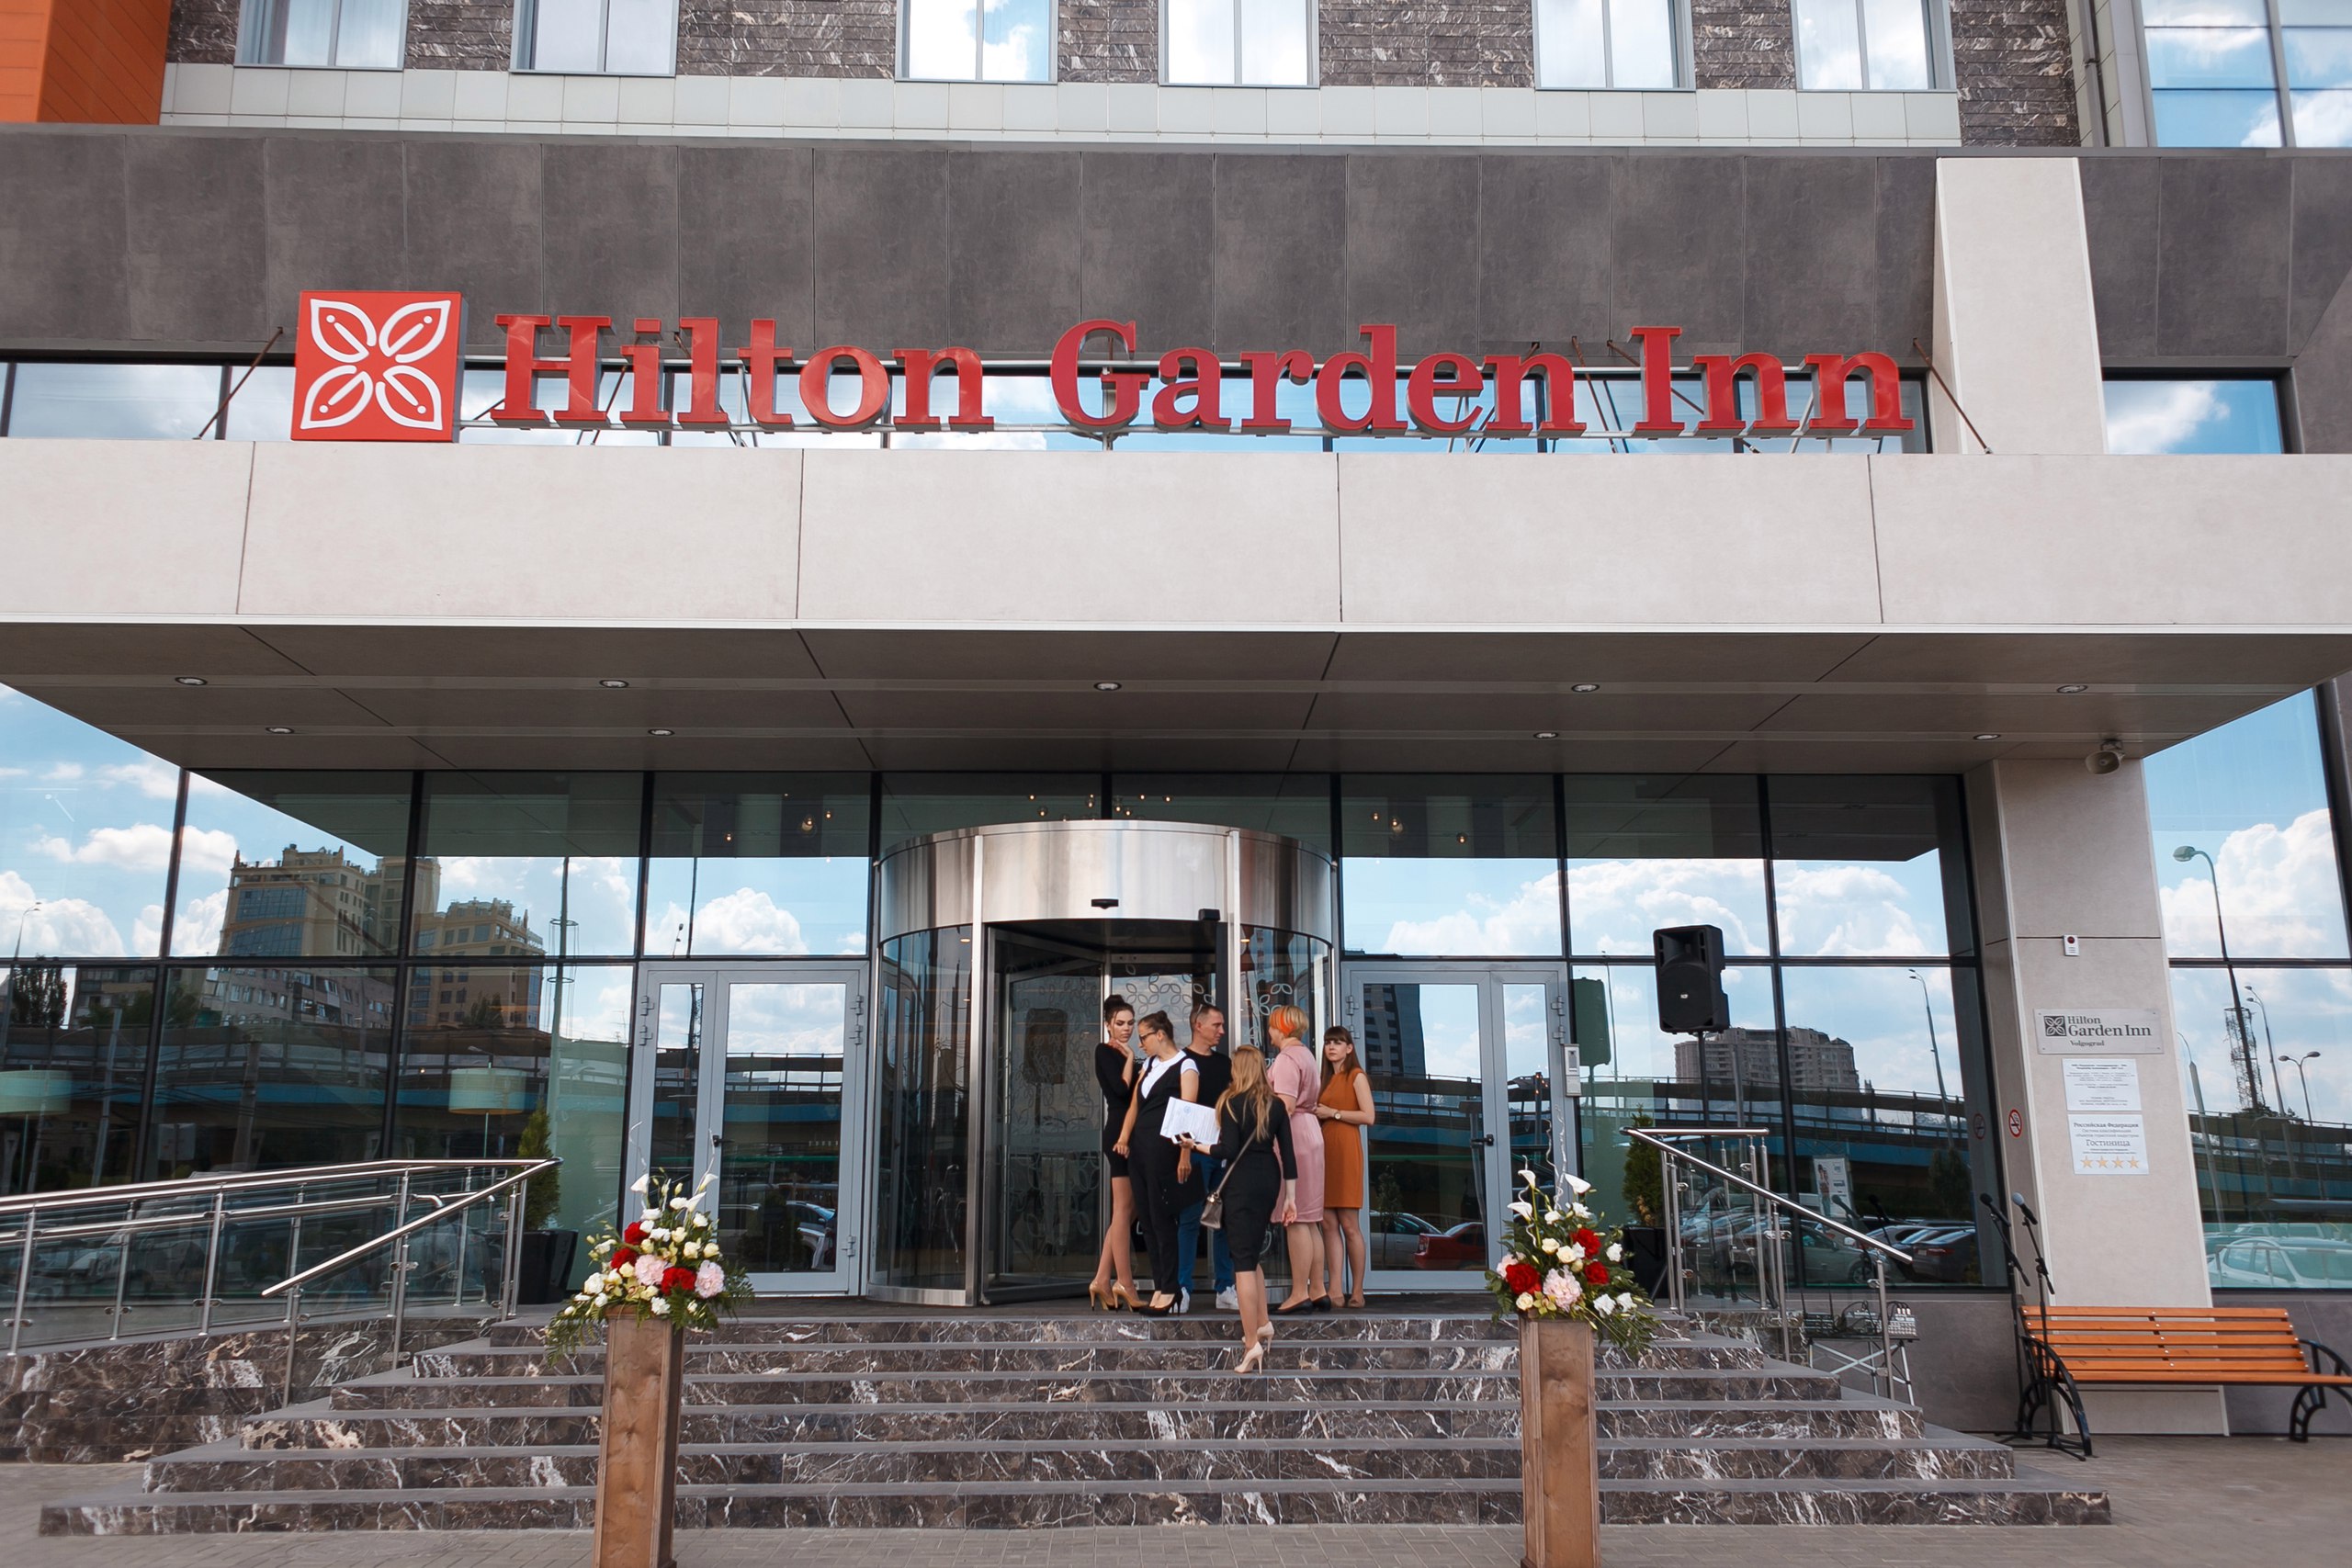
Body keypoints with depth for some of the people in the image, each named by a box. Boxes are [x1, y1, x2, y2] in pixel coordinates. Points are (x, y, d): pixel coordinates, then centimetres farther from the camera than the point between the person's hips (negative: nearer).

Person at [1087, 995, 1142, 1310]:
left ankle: (1103, 1280, 11)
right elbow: (1122, 1089, -17)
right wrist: (1129, 1059, -6)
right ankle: (1124, 1282, -4)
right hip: (1119, 1133, -9)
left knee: (1126, 1211, 9)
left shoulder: (1122, 1055, 19)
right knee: (1124, 1207, -7)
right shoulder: (1105, 1051, -5)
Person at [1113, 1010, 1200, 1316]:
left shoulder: (1185, 1065, -4)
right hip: (1140, 1148, 8)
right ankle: (1159, 1288, 14)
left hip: (1163, 1148, -8)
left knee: (1161, 1218, -4)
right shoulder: (1149, 1065, 18)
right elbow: (1135, 1104, 14)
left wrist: (1185, 1153, -18)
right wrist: (1124, 1137, -1)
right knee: (1147, 1217, 8)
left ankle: (1169, 1290, 5)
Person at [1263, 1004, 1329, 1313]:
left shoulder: (1286, 1058, -11)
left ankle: (1300, 1294, -6)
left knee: (1295, 1219, -8)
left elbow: (1285, 1106, -19)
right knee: (1308, 1220, 12)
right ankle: (1317, 1291, 14)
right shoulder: (1306, 1055, 18)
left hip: (1292, 1136, -10)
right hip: (1309, 1132, 10)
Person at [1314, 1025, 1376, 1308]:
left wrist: (1333, 1113, -8)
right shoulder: (1327, 1079, 22)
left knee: (1349, 1225, -5)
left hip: (1345, 1150, -6)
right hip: (1324, 1150, 6)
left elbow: (1368, 1116, -8)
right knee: (1329, 1224, -1)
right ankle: (1335, 1290, -3)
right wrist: (1315, 1113, 3)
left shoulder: (1356, 1076, 2)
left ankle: (1357, 1292, 1)